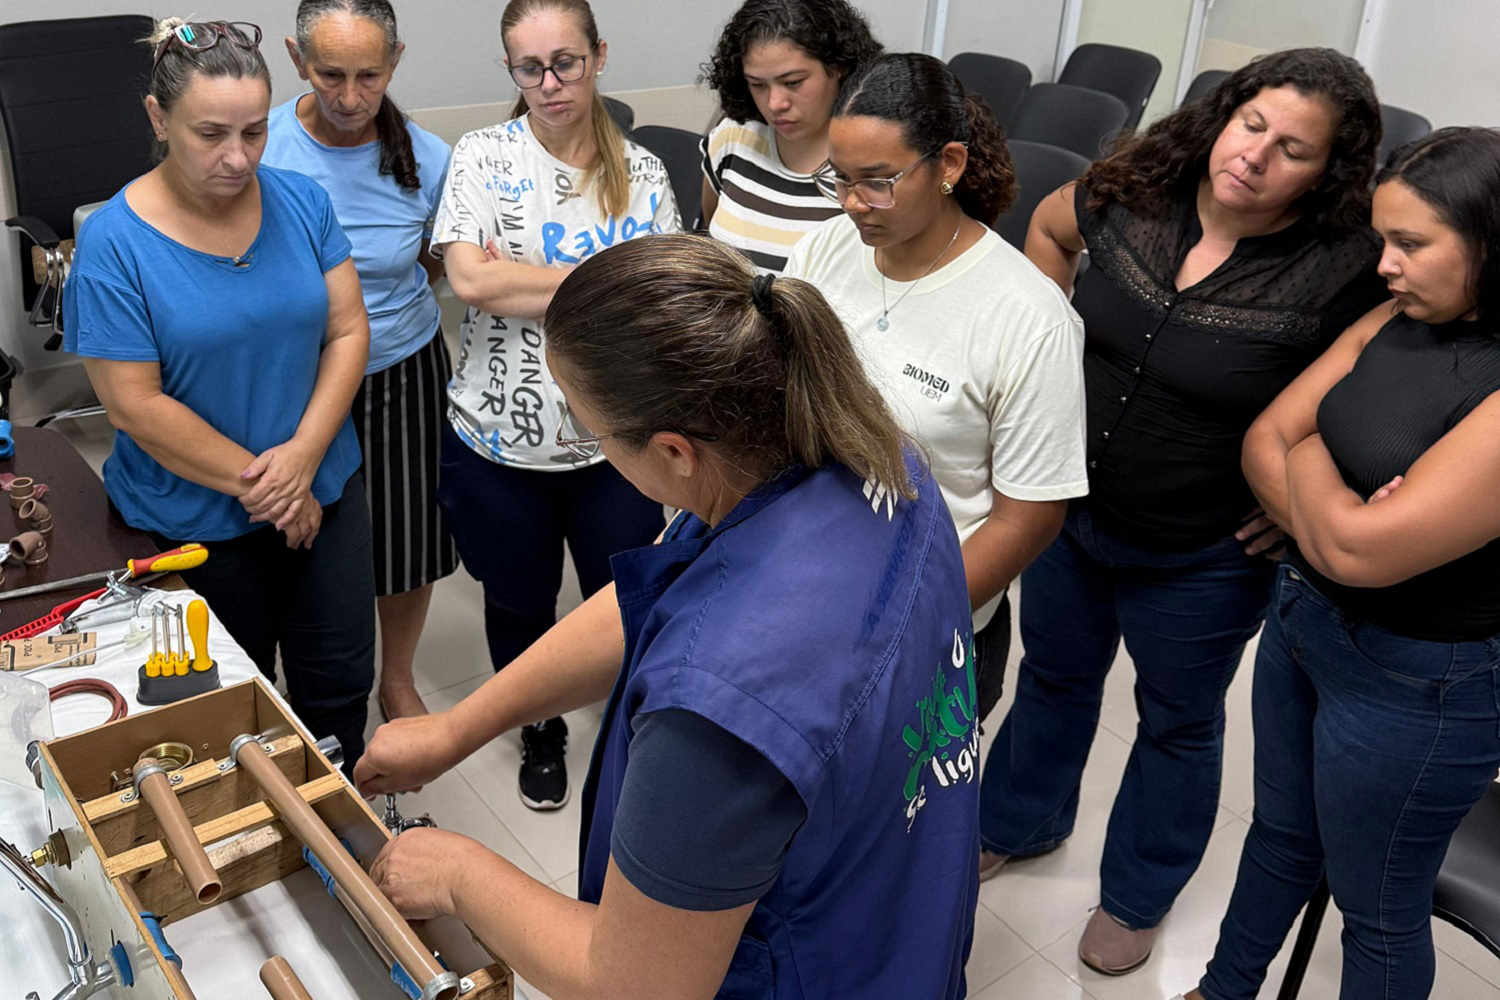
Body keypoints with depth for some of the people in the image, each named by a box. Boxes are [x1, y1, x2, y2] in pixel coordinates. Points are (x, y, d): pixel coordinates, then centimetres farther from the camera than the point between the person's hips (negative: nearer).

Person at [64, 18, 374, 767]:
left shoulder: (301, 201, -4)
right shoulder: (113, 242, -15)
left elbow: (348, 330, -4)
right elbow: (136, 405, -16)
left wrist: (304, 452, -16)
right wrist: (254, 481, -16)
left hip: (324, 488, 4)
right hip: (194, 520, -3)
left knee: (341, 683, 15)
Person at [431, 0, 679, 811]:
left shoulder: (642, 173, 0)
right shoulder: (483, 157, -5)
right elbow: (470, 278, -19)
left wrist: (518, 280, -15)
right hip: (500, 437, 0)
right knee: (520, 602, 18)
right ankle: (541, 732, 45)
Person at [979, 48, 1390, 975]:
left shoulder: (1342, 275, -24)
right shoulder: (1135, 193, -11)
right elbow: (1049, 226, 9)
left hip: (1201, 562, -4)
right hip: (1071, 509, 4)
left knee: (1178, 724, 20)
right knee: (1053, 675, 26)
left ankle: (1138, 896, 45)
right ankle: (1019, 823, 54)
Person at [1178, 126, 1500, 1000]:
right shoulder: (1397, 322, -4)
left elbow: (1363, 550, -29)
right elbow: (1265, 441, -3)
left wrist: (1308, 457, -11)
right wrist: (1325, 516, -21)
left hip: (1419, 682, -8)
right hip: (1303, 617, 8)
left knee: (1381, 910, 15)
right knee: (1282, 837, 28)